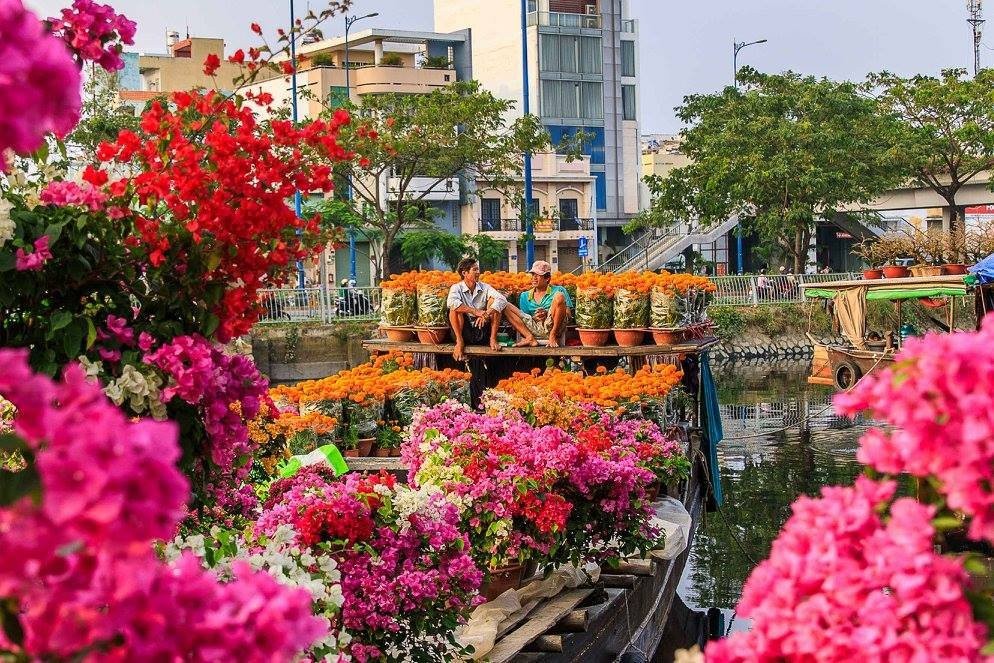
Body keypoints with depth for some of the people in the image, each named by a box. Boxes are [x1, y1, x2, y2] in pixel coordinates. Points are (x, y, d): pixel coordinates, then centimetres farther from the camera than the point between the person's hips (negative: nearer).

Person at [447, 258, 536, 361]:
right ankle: (460, 342, -21)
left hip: (483, 332, 3)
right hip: (466, 332, -3)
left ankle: (493, 339, -14)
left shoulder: (484, 287, 4)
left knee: (494, 300, -10)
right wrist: (476, 312, -28)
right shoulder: (457, 288, -4)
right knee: (455, 308, -26)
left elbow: (502, 299, -14)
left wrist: (486, 314, -30)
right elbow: (451, 303, -28)